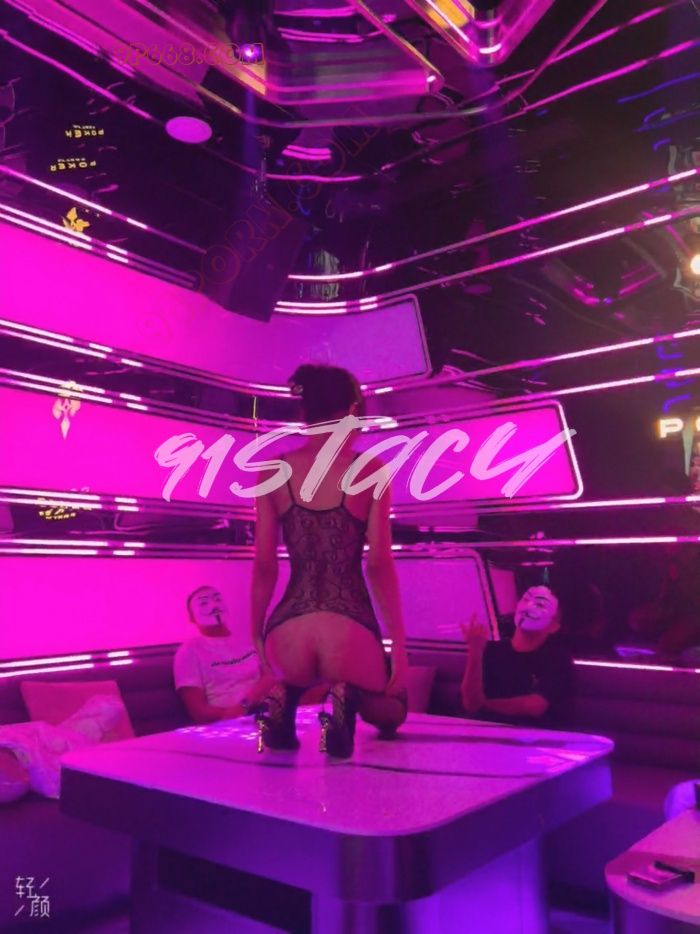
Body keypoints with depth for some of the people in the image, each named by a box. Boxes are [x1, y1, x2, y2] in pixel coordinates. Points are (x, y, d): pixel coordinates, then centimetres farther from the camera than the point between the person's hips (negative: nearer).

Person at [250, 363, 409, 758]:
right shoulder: (370, 470, -1)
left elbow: (264, 566, 6)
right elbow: (380, 563, -4)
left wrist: (257, 636, 17)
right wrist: (399, 641, 5)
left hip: (287, 635, 3)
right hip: (349, 632, -3)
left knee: (294, 677, 43)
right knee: (391, 711, 30)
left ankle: (284, 701, 5)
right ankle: (347, 700, -7)